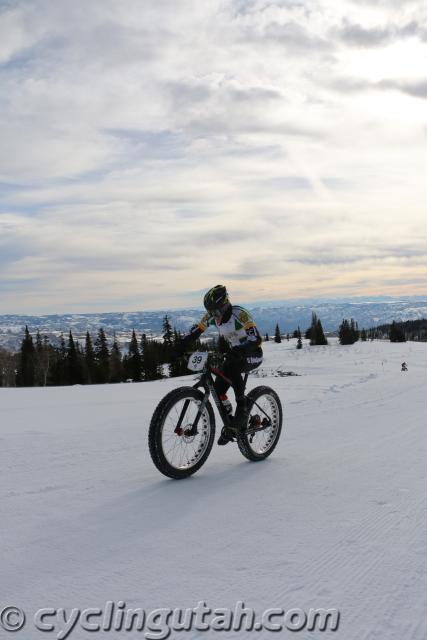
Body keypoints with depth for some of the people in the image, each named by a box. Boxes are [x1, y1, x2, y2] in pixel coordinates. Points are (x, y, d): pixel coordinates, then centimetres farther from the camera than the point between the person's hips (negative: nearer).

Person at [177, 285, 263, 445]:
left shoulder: (240, 314, -26)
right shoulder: (212, 315, -8)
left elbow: (256, 339, -33)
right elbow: (196, 330, 2)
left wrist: (238, 351, -48)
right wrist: (181, 347, -11)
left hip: (253, 354, -6)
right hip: (235, 353, 7)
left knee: (232, 367, -35)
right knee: (218, 387, -8)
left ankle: (242, 408, -20)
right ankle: (230, 423, 11)